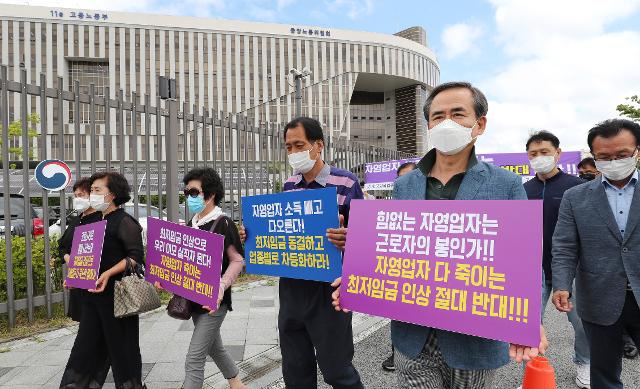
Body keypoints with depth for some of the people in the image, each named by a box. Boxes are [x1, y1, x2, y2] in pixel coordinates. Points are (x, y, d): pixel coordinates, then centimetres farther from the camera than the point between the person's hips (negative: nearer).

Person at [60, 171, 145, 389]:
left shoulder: (124, 222, -12)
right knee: (87, 346, 13)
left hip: (116, 293, -8)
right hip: (92, 294, 8)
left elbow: (136, 256, -19)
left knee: (121, 347, 5)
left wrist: (108, 274, -27)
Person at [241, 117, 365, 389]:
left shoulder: (345, 182, -10)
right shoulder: (288, 186, 9)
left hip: (328, 289, -6)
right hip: (291, 288, 6)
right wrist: (253, 234, 2)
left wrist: (347, 238, -31)